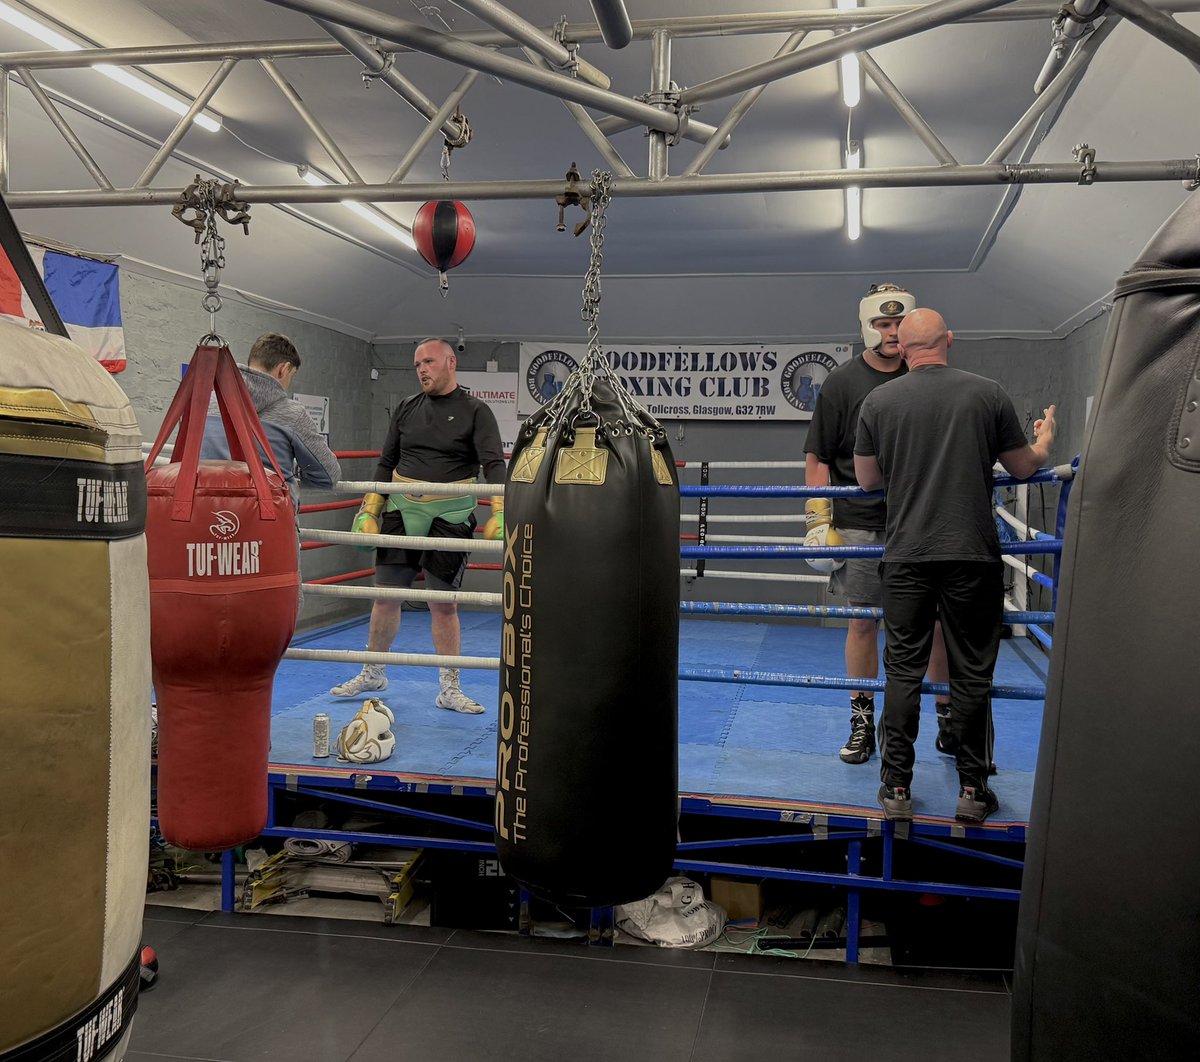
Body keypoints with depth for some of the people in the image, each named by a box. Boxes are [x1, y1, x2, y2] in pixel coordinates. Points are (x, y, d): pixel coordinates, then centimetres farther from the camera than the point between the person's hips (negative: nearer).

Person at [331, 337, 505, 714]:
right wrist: (369, 511, 7)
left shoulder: (475, 411, -2)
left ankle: (449, 689, 11)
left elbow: (494, 464, -14)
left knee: (443, 603, 0)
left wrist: (500, 512, -29)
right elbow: (386, 464, 14)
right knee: (385, 595, 8)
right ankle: (373, 674, 27)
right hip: (401, 511, 4)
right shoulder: (407, 408, 10)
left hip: (449, 517, -4)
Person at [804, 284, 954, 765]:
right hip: (861, 523, -1)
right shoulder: (841, 383, 2)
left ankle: (949, 720, 18)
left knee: (939, 622, 3)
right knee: (863, 622, 5)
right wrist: (818, 520, -6)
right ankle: (862, 722, 17)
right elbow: (817, 458, 2)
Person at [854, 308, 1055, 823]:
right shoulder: (988, 393, -1)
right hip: (973, 555, 0)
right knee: (971, 673, 8)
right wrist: (1044, 439, 32)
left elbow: (867, 480, 10)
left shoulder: (878, 401, 1)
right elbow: (1024, 467, 10)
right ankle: (973, 790, 16)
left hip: (906, 557, 1)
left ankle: (896, 787, 13)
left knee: (904, 670, 8)